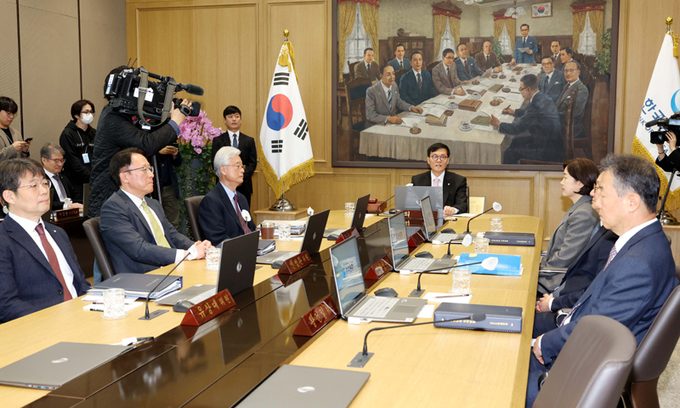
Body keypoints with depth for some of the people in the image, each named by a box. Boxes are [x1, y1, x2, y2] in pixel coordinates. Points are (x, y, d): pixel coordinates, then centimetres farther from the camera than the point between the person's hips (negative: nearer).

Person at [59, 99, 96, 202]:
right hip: (77, 183, -5)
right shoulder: (67, 134, -2)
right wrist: (90, 177, -15)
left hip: (93, 182, 5)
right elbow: (73, 161, -10)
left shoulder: (94, 133, 15)